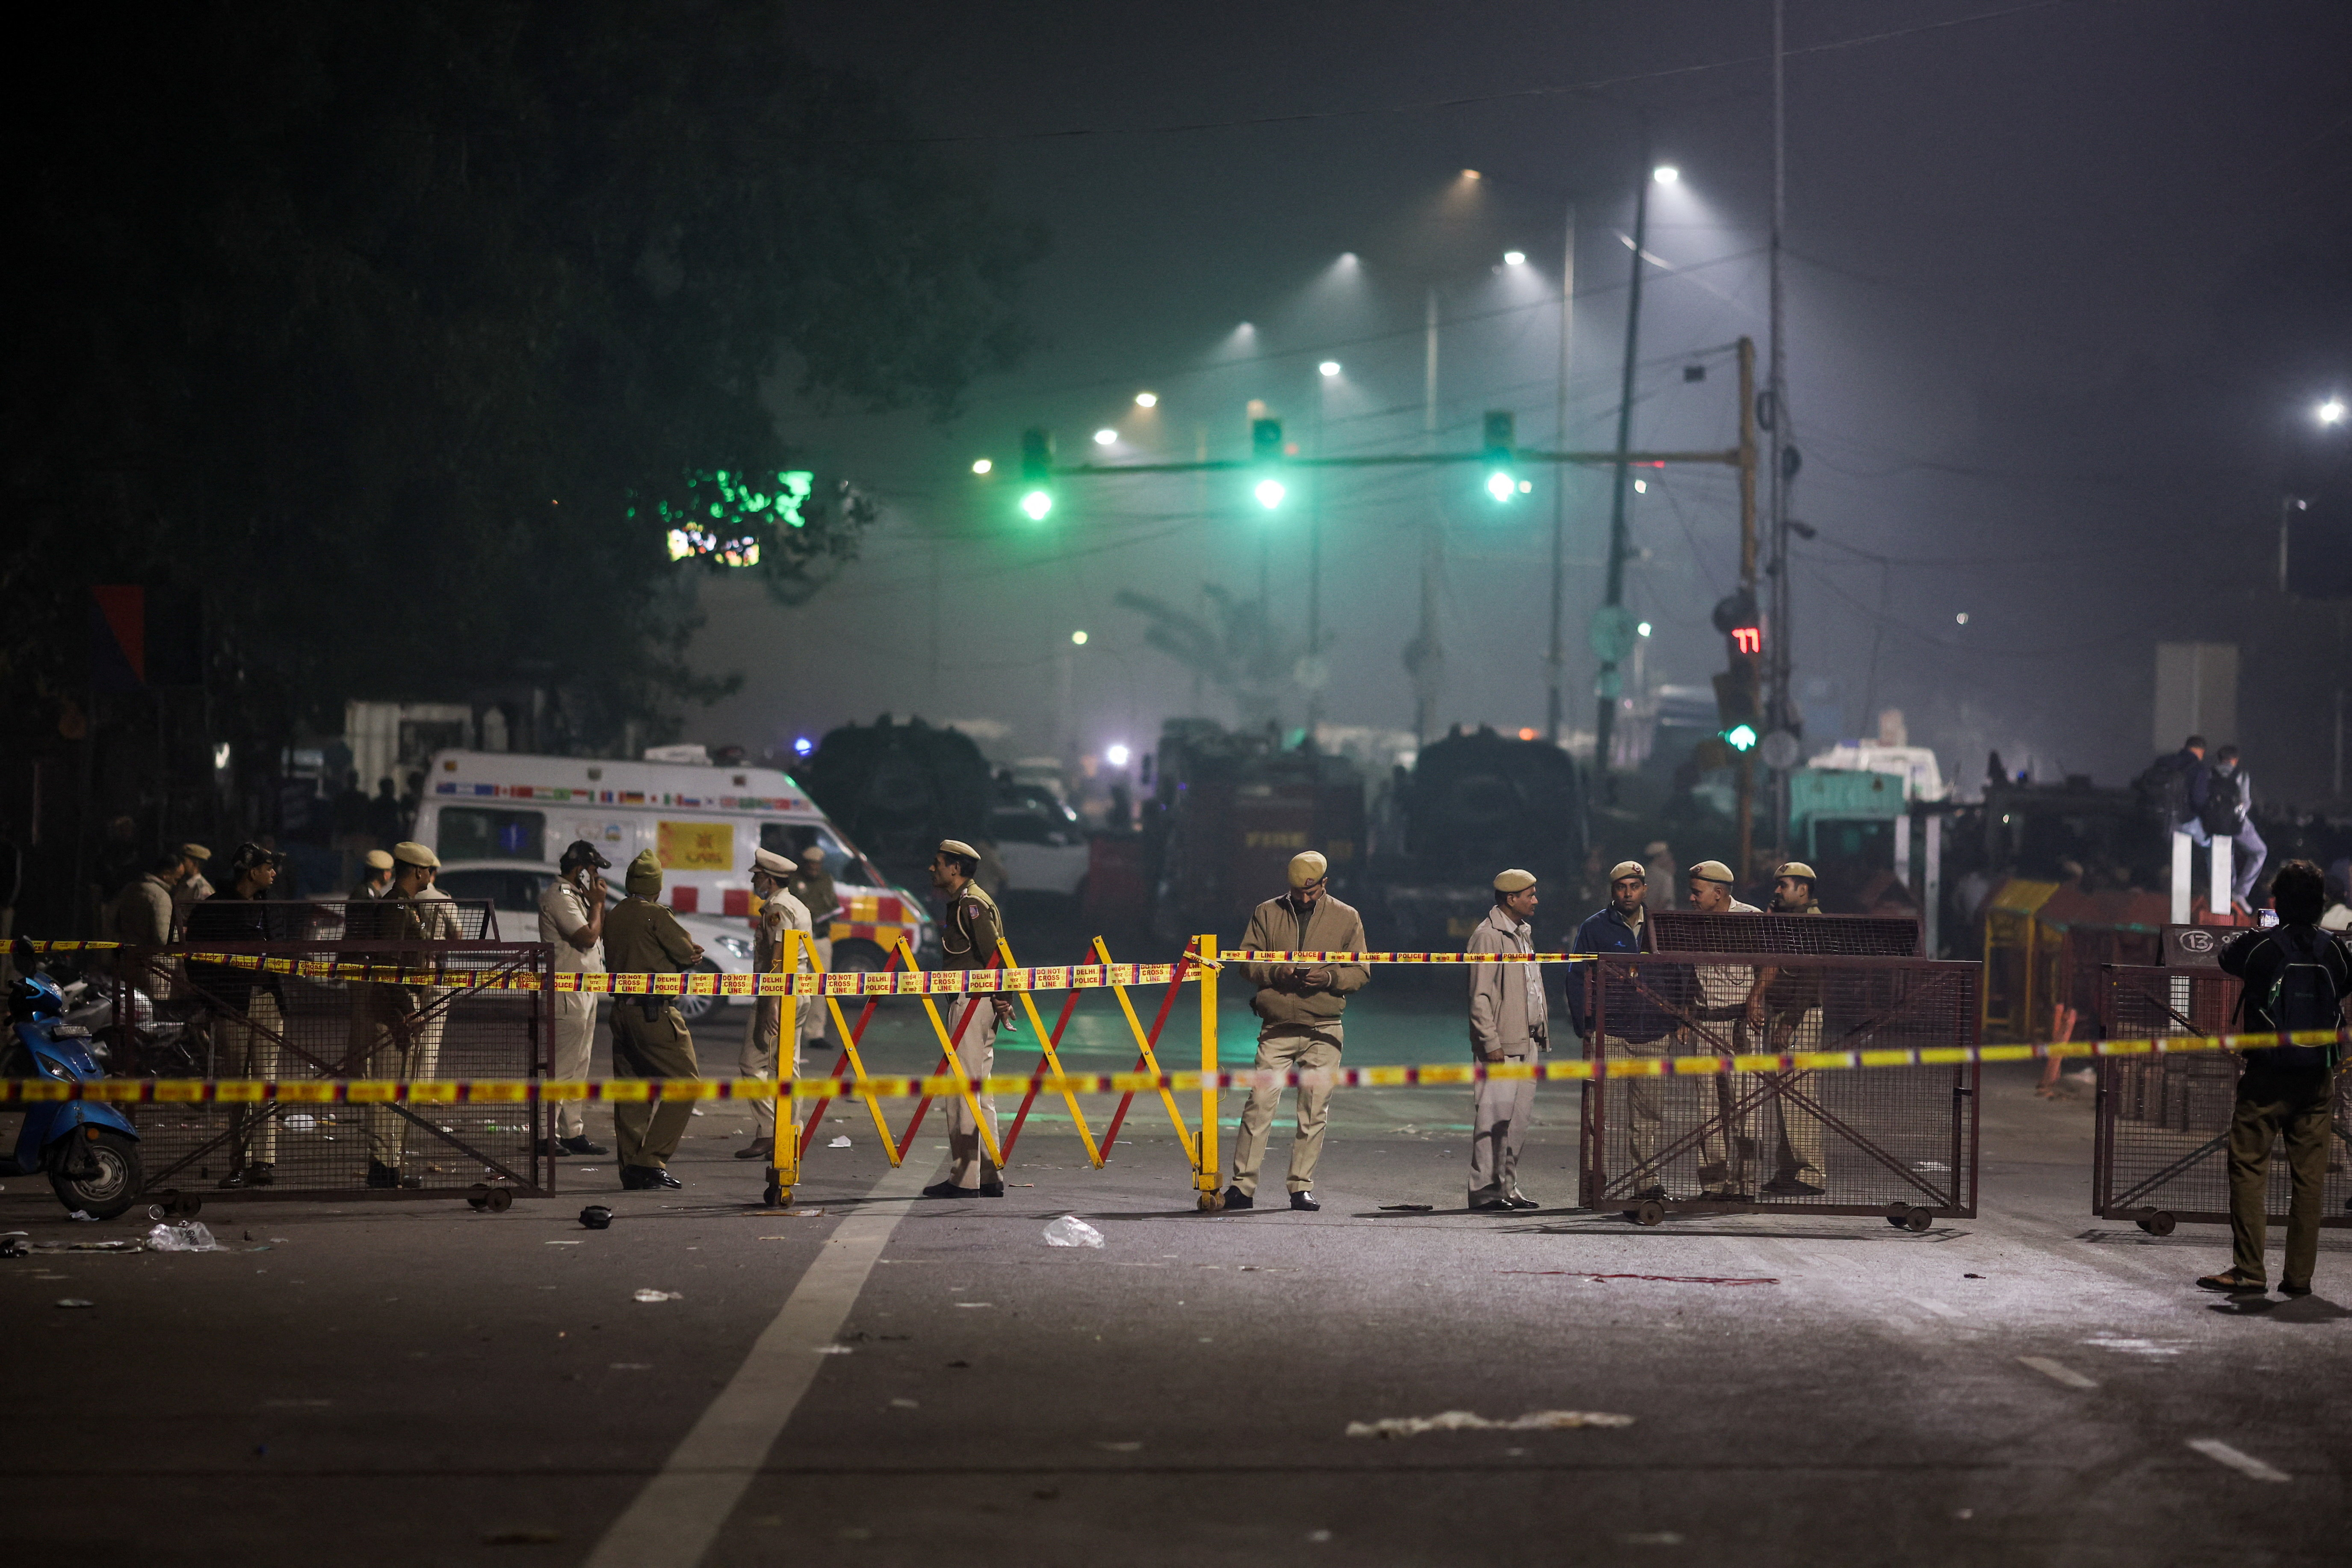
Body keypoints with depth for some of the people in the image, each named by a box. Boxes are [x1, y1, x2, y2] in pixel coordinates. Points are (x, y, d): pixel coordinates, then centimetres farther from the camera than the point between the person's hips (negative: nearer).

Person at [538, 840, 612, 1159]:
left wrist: (597, 903, 6)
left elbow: (601, 933, 19)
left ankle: (573, 1132, 17)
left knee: (577, 1067, 13)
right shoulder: (559, 897, -14)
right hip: (567, 992, -11)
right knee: (562, 1066, -10)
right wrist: (597, 904, -7)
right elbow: (588, 936, -22)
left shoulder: (577, 896, 18)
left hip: (585, 992, 11)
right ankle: (546, 1135, -8)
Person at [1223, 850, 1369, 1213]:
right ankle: (1243, 1186, -5)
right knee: (1260, 1104, -8)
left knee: (1315, 1110, 0)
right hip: (1277, 1028, 0)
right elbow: (1247, 961, 7)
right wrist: (1276, 972, -13)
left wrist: (1331, 978, -13)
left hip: (1323, 1031, 0)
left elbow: (1361, 972, 7)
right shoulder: (1267, 913, 8)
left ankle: (1302, 1186, 8)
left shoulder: (1347, 918, 8)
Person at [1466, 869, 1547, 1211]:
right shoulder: (1488, 936, -9)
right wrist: (1491, 1043, -18)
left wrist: (1541, 1034, 15)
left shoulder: (1523, 933, 19)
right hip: (1503, 1045, -9)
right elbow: (1480, 997, -13)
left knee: (1518, 1118, 8)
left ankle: (1507, 1187, 12)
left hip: (1528, 1041, 9)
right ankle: (1484, 1189, -5)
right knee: (1494, 1117, -8)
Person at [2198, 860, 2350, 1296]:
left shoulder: (2258, 945, -8)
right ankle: (2299, 1274, 8)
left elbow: (2227, 959, 13)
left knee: (2249, 1168, 1)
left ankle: (2249, 1271, -4)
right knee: (2309, 1174, 7)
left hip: (2267, 1077, -3)